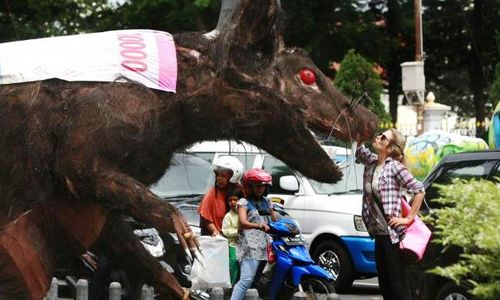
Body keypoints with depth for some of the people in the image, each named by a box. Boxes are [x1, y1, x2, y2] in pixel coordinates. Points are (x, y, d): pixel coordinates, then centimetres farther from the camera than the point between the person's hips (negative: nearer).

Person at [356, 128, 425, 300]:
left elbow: (419, 191, -12)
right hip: (379, 234, 8)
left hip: (392, 234, -8)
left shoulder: (395, 167, -11)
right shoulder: (372, 162, 8)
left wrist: (408, 219, -13)